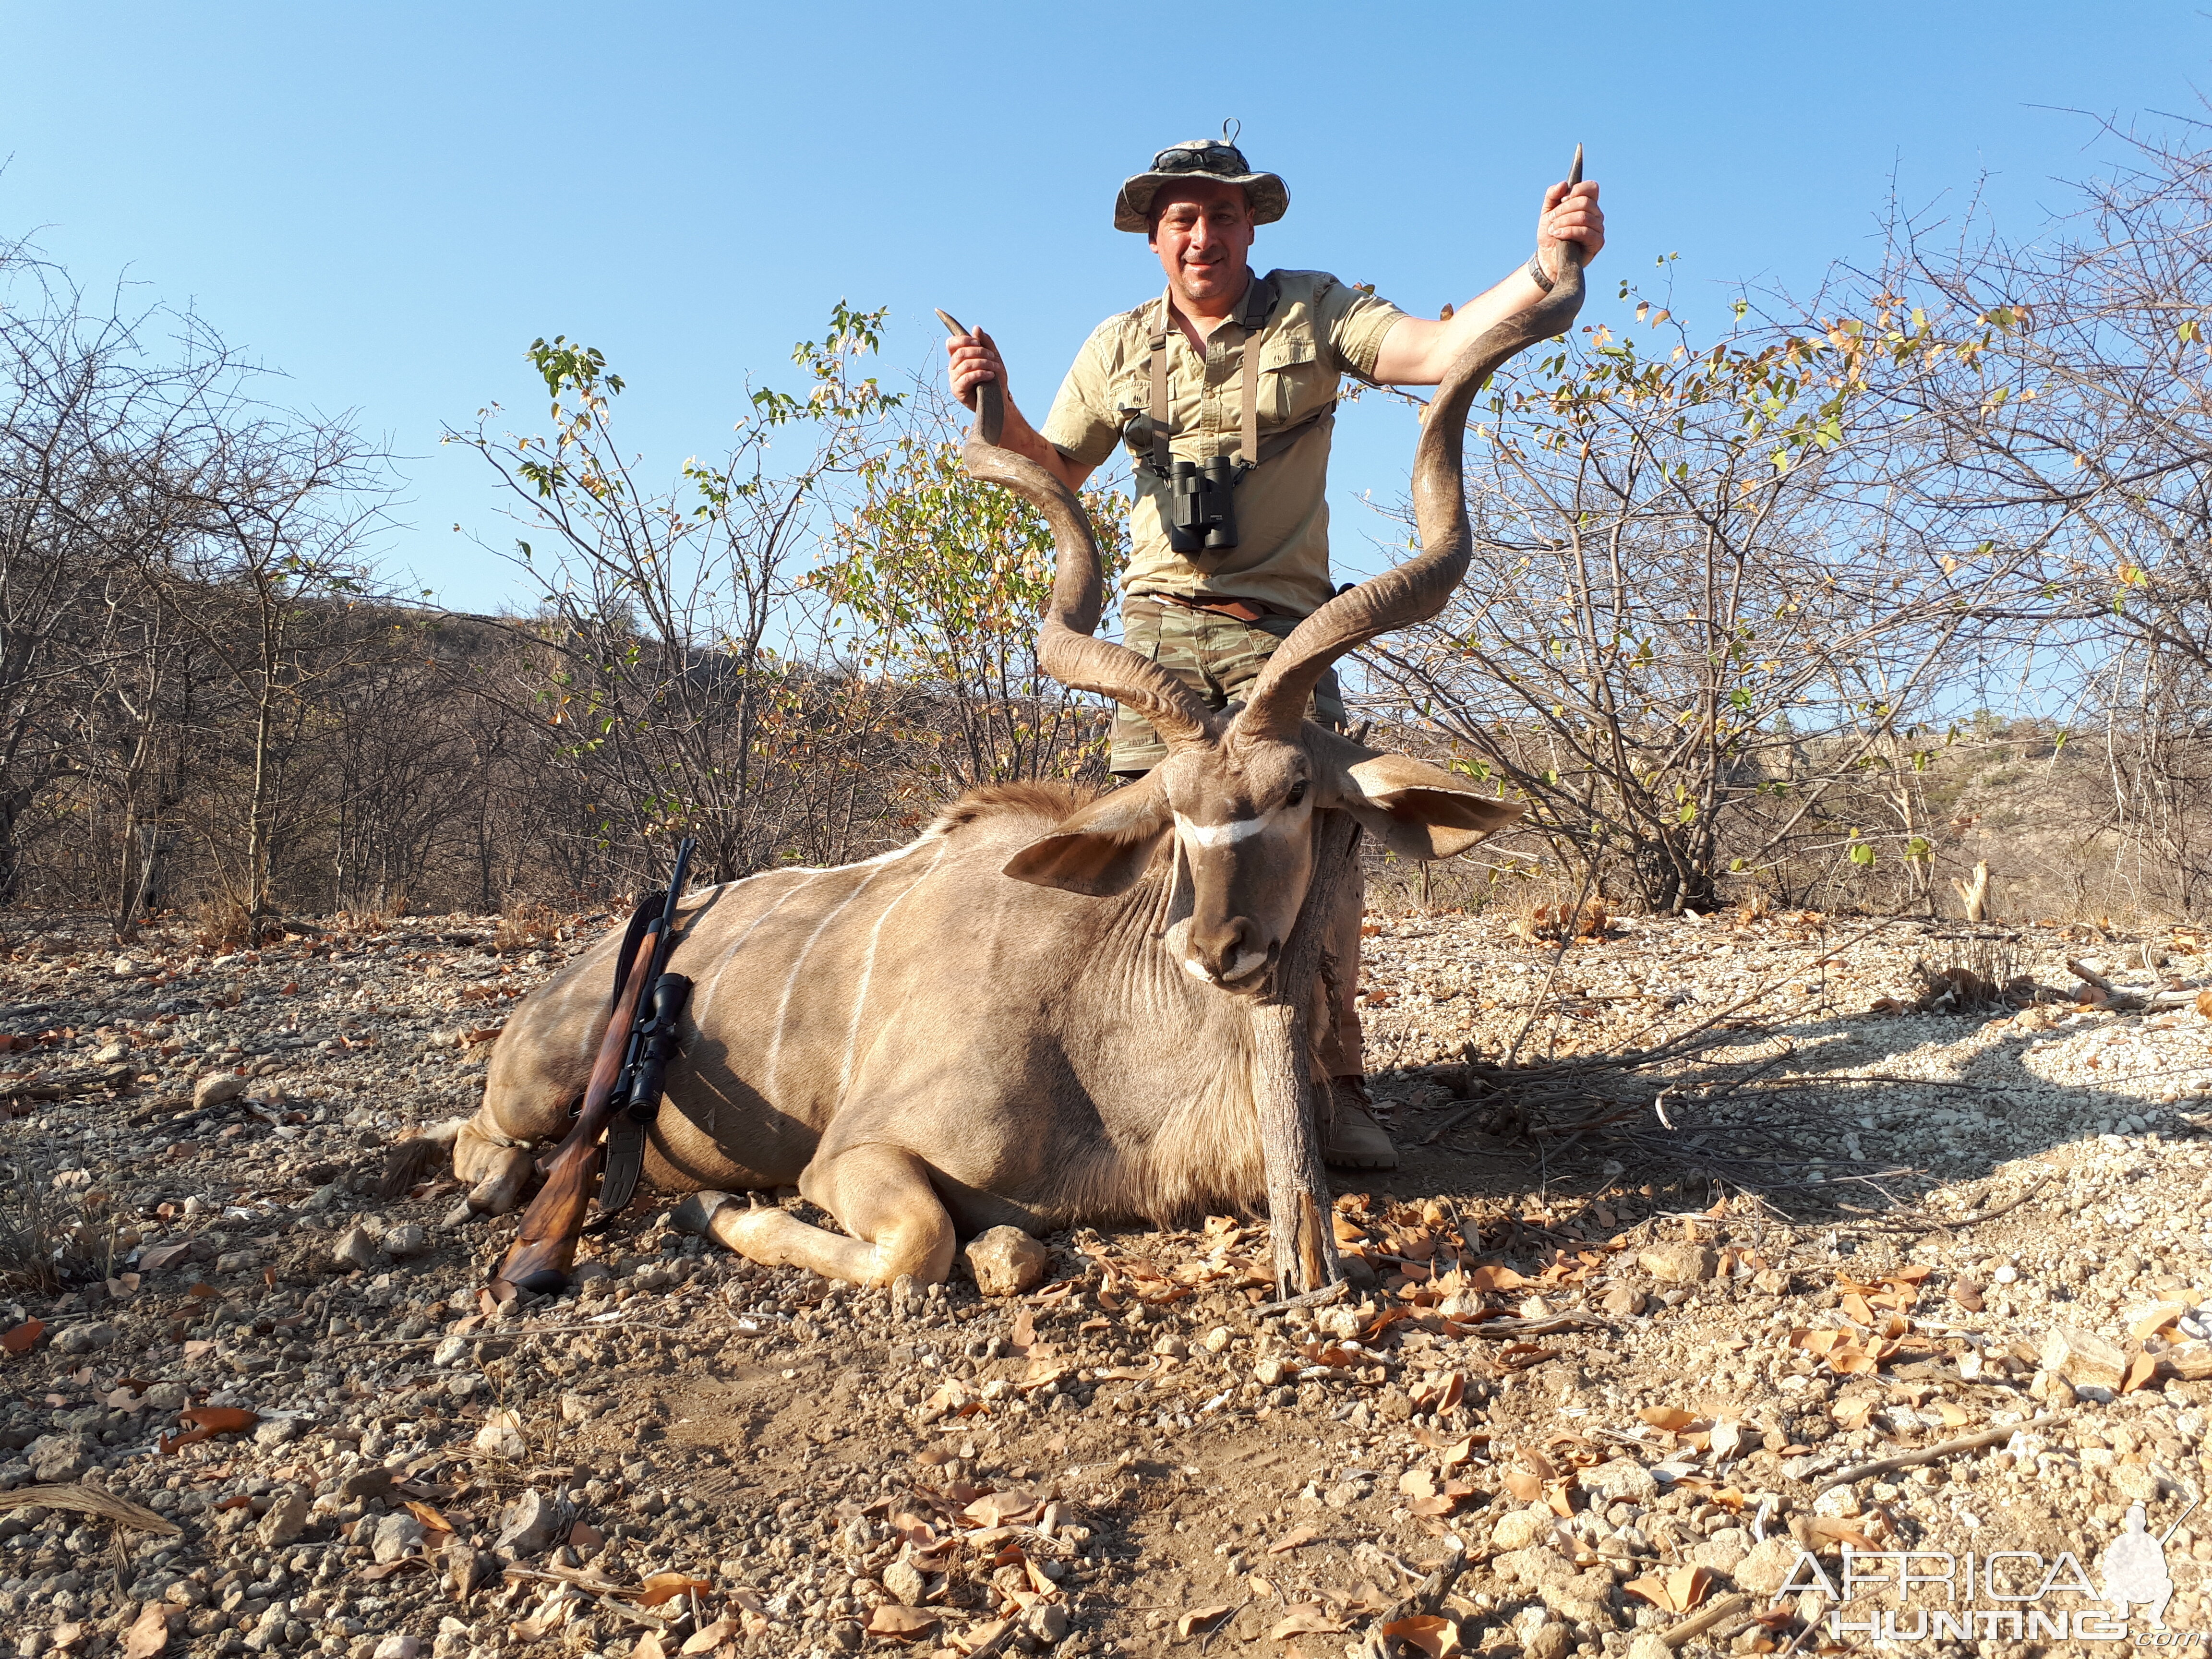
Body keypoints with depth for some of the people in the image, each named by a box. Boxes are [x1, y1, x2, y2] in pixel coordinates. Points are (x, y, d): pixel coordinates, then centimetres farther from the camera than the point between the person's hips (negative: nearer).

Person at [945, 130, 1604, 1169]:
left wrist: (1543, 269, -21)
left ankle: (1334, 1087, -4)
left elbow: (1441, 350, -6)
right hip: (1160, 624, 2)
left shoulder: (1312, 313, 7)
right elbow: (1056, 471, 19)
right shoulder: (1118, 347, 14)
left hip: (1282, 625, -2)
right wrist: (997, 407, 1)